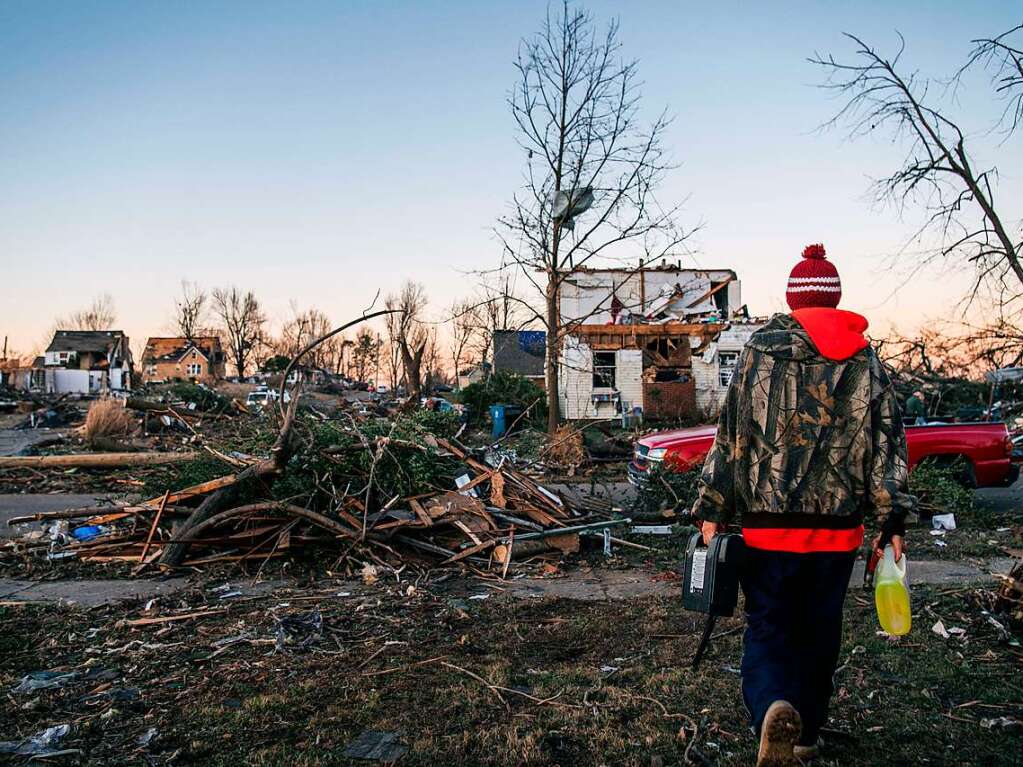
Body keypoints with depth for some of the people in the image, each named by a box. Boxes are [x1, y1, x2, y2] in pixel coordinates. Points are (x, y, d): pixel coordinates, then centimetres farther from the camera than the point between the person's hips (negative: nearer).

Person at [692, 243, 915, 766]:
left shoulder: (761, 350, -2)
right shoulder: (866, 360, 5)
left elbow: (731, 435, -3)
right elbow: (887, 442, 2)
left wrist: (713, 510, 1)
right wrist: (893, 519, 5)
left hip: (769, 521, -2)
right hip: (839, 525, 3)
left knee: (767, 626, 6)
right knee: (818, 631, 17)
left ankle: (774, 710, -21)